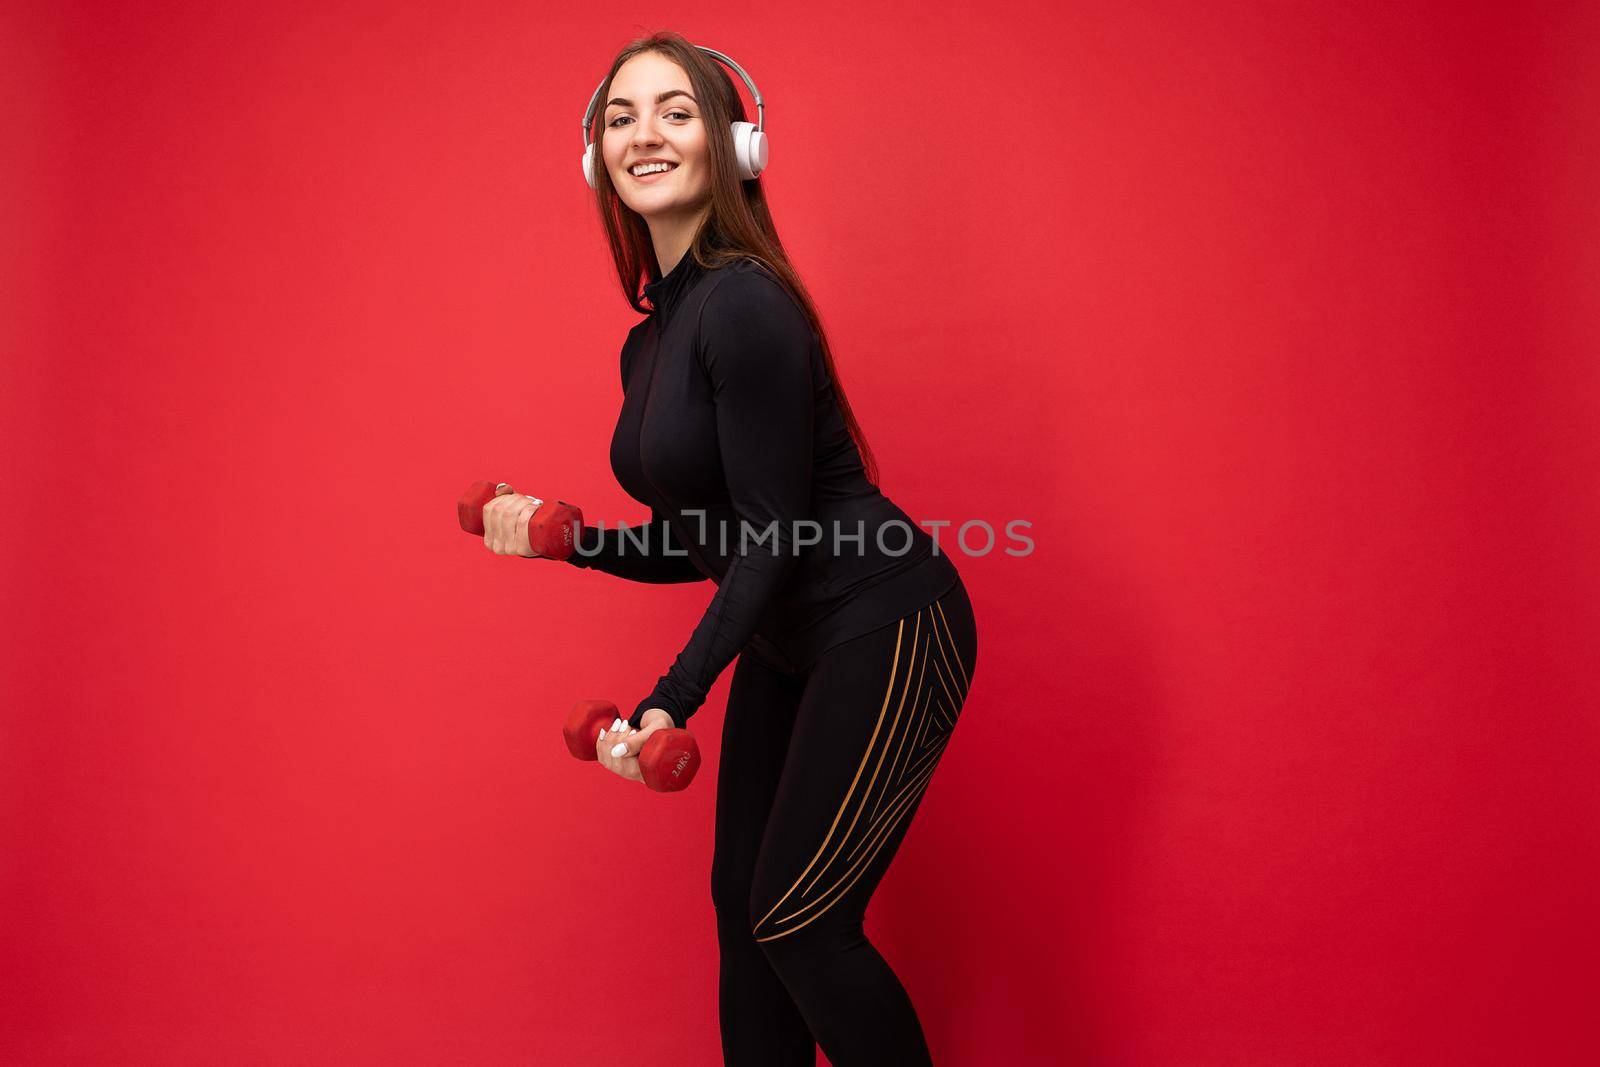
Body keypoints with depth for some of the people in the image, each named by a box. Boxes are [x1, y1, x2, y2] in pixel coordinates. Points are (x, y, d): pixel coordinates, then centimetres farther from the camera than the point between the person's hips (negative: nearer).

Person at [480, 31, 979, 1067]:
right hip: (784, 648, 9)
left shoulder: (746, 305, -19)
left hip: (885, 631, -9)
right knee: (743, 903, 13)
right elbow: (704, 543, 12)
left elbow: (770, 533, -20)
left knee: (799, 924, -2)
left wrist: (673, 700, -24)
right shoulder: (649, 343, 8)